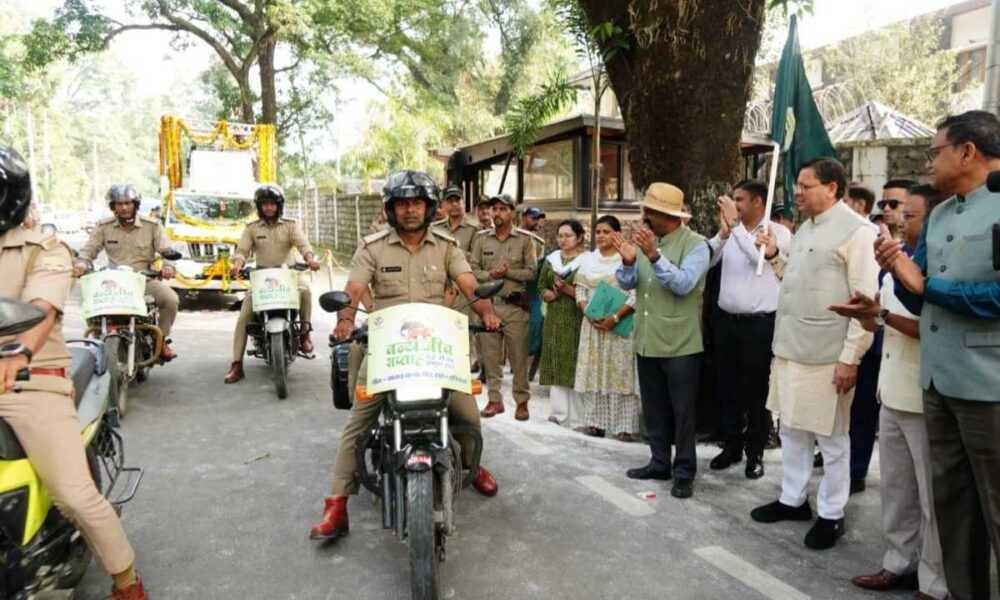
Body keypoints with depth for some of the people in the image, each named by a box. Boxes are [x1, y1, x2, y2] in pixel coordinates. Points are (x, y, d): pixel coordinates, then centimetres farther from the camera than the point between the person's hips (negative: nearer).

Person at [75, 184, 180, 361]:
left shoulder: (152, 226, 4)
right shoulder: (104, 227, 9)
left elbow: (165, 250, -5)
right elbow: (89, 250, 5)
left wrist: (168, 266, -27)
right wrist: (81, 263, -18)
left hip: (146, 279, -1)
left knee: (171, 300, -27)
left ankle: (161, 339, -3)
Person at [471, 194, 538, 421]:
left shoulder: (524, 239, 4)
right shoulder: (481, 238, 10)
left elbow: (531, 272, -1)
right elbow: (472, 269, 5)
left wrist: (508, 272, -13)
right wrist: (490, 275, -13)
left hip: (515, 306, -2)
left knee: (519, 357, 1)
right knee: (490, 355, 7)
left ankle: (522, 401, 12)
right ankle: (495, 399, 17)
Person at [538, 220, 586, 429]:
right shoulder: (551, 260, 14)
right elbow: (541, 288, 15)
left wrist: (567, 289, -16)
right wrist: (552, 294, -5)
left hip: (576, 320, -5)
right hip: (554, 319, 5)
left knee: (574, 366, -7)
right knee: (555, 365, 6)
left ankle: (577, 418, -1)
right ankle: (560, 412, 15)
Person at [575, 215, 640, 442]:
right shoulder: (587, 259, 13)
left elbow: (636, 295, -10)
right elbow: (580, 290, 12)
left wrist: (616, 317, -18)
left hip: (620, 325, -4)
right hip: (592, 323, 5)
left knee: (620, 373, -4)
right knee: (593, 372, 5)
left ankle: (625, 425, -1)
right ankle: (596, 421, 12)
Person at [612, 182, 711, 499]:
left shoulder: (695, 245, -11)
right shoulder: (645, 240, 8)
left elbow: (684, 284, -24)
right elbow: (627, 284, 4)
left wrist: (655, 256, -32)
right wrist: (628, 261, -16)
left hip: (680, 344, -6)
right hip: (646, 341, 7)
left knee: (682, 411, 5)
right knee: (654, 408, 16)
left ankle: (684, 471, 17)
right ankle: (659, 462, 29)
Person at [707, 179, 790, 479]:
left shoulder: (778, 232, -5)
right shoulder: (731, 231, 7)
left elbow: (759, 256, -23)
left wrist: (735, 225, -21)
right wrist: (723, 232, -15)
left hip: (759, 323, -4)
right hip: (726, 320, 5)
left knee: (757, 390, 6)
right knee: (727, 386, 13)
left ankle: (755, 452, 20)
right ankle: (731, 446, 28)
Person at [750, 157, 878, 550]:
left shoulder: (855, 230, -13)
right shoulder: (805, 227, 14)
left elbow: (866, 300, -17)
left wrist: (851, 358, -19)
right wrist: (775, 257, 7)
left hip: (827, 355, -8)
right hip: (789, 348, 8)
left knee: (831, 437, 7)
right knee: (791, 429, 17)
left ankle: (831, 515, 21)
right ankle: (793, 499, 32)